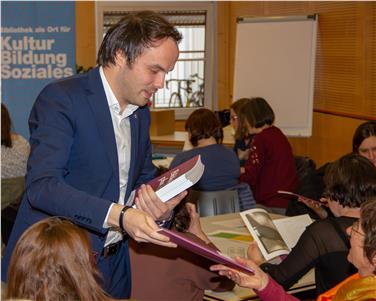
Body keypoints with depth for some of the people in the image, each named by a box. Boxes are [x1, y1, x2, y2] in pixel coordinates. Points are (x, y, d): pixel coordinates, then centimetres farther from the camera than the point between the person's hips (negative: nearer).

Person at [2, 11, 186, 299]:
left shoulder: (141, 112, 9)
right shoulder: (61, 98, -16)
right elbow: (42, 186, -25)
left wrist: (159, 206, -8)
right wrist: (118, 216, -36)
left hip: (113, 267, 7)